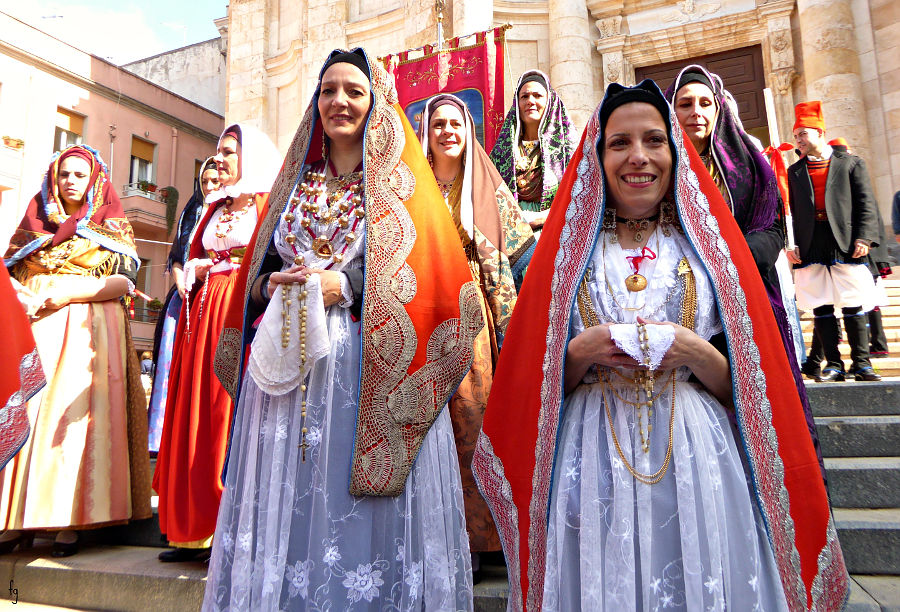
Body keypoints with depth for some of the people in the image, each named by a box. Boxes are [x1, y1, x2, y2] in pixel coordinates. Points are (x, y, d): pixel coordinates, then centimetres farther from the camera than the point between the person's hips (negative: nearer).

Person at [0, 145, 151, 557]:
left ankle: (71, 520, -8)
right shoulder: (34, 222, 21)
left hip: (87, 331, -3)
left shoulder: (112, 226, 10)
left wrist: (70, 293, -11)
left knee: (75, 413, -11)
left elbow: (124, 280, -1)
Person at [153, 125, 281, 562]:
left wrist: (231, 263, -9)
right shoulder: (215, 208, 24)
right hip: (204, 313, 7)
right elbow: (193, 260, 23)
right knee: (197, 416, 4)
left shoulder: (269, 203, 2)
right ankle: (199, 529, 11)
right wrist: (197, 270, 4)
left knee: (234, 411, -9)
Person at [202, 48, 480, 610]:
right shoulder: (297, 183, 18)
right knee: (287, 504, 9)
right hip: (287, 365, 4)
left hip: (373, 372, -4)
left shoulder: (404, 183, 4)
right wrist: (273, 285, -2)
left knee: (361, 518, 1)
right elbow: (261, 268, 22)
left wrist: (343, 283, -15)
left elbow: (435, 272, -7)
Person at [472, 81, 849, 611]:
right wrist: (581, 353, -13)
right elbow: (537, 384, 5)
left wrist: (698, 355, -12)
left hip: (699, 459, 1)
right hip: (594, 461, 0)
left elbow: (749, 389, 6)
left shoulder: (709, 246, 7)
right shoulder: (568, 250, 5)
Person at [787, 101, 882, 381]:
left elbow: (866, 204, 3)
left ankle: (861, 363, 9)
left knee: (853, 306, 0)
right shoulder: (794, 172, 15)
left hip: (845, 246, -2)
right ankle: (833, 364, 9)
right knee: (821, 308, 2)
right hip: (810, 249, 2)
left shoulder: (851, 164, 9)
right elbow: (790, 210, 10)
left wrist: (863, 238, -9)